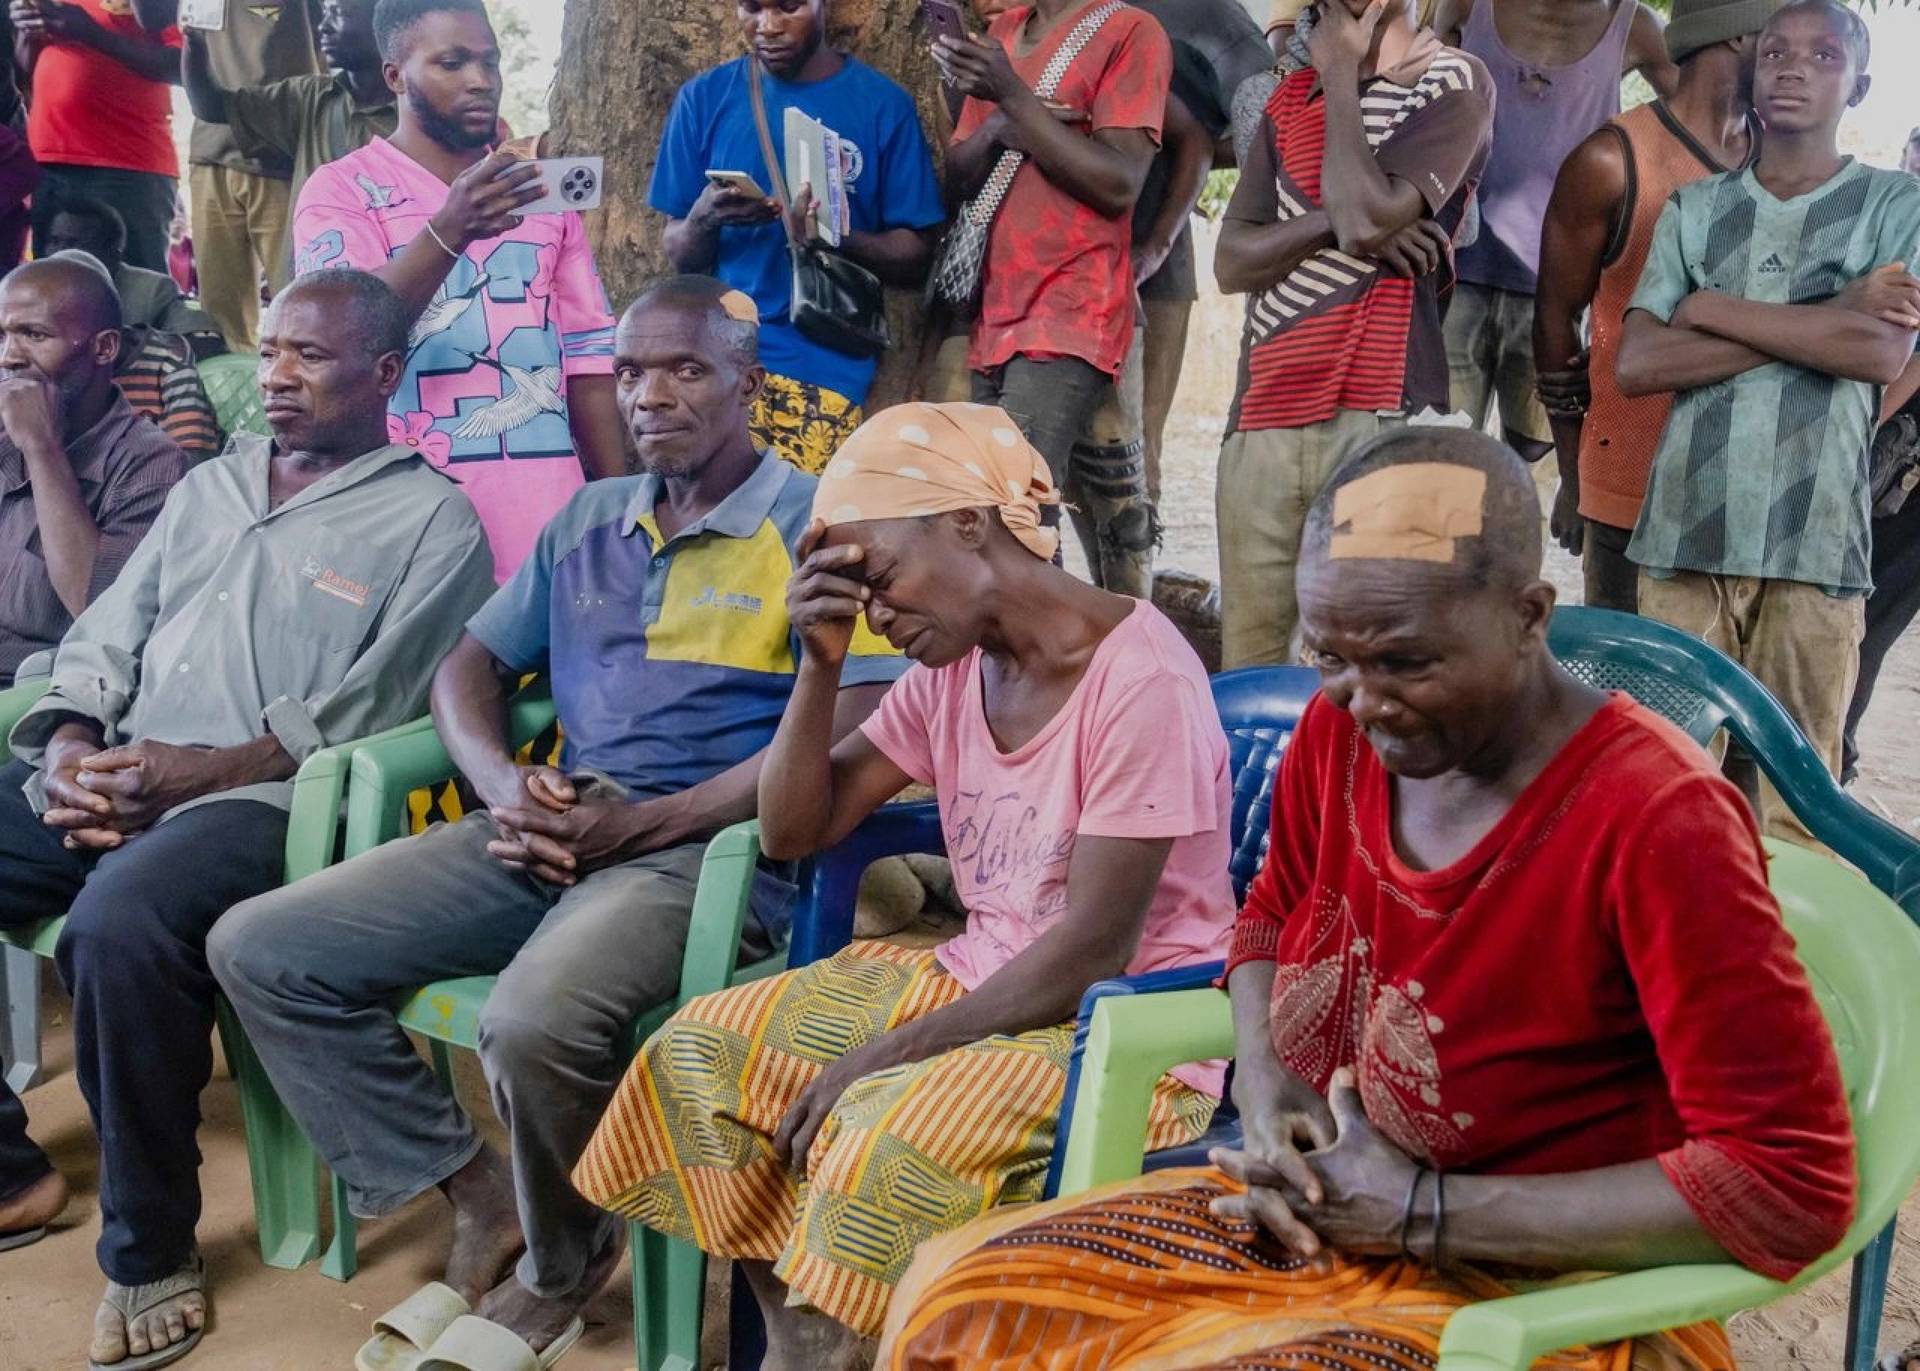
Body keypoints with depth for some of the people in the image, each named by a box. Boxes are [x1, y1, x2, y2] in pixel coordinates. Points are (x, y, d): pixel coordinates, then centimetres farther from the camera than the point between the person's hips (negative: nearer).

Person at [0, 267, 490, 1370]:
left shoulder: (430, 520, 2)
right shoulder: (210, 485, 23)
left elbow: (364, 711, -8)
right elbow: (106, 635, 18)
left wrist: (192, 772, -15)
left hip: (268, 797, -7)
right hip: (106, 779, 7)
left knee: (122, 919, -35)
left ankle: (153, 1250, -16)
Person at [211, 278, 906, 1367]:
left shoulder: (817, 526, -1)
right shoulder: (586, 524, 19)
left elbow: (843, 737, -13)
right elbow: (470, 670, 22)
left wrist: (638, 827, -16)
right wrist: (506, 789, -2)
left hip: (709, 844, -7)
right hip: (556, 828, 7)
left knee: (536, 1022, -35)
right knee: (262, 951, -6)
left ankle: (561, 1269, -2)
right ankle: (481, 1196, 2)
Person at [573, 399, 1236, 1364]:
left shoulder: (1141, 681, -21)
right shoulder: (952, 667, 3)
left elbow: (1095, 949, -22)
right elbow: (791, 834, 6)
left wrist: (882, 1056, -20)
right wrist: (822, 665, -9)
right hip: (977, 979, 8)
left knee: (891, 1134, -32)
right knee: (701, 1050, -3)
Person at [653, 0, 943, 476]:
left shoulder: (882, 103, 1)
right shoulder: (705, 98, 6)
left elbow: (913, 258, 1)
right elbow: (680, 256, 7)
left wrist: (836, 238, -19)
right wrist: (704, 219, -16)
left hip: (827, 366, -1)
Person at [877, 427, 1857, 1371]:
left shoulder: (1655, 821, -25)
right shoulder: (1336, 734, -4)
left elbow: (1794, 1184, -24)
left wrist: (1424, 1214, -22)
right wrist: (1262, 1086, -6)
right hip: (1317, 1219, 7)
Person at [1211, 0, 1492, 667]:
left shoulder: (1454, 81, 2)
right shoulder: (1291, 93, 19)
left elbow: (1365, 215, -14)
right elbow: (1231, 261, 10)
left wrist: (1340, 76, -1)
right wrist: (1334, 223, -8)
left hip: (1379, 413, -5)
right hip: (1261, 413, 5)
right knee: (1248, 664, 4)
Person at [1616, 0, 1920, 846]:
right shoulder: (1693, 210, 13)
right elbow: (1635, 364, 0)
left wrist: (1711, 309, -3)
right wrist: (1823, 319, -6)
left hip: (1814, 544, -2)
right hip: (1682, 534, 2)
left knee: (1790, 797, -1)